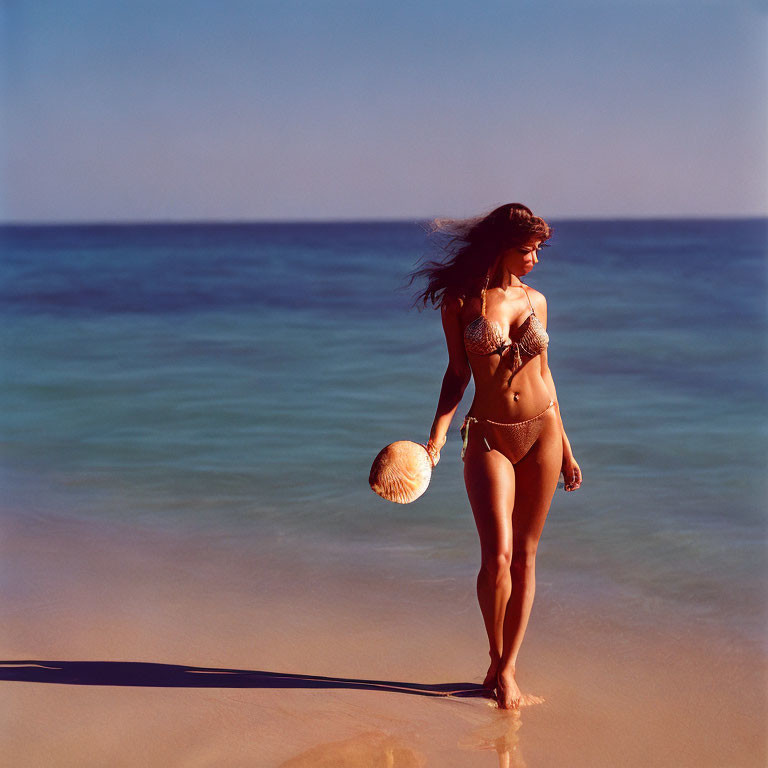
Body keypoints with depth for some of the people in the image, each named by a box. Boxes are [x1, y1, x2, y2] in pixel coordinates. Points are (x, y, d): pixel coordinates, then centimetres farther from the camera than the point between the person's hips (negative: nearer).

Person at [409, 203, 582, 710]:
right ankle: (498, 662, 7)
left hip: (541, 432, 3)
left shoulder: (535, 300, 8)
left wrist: (565, 447, 16)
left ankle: (507, 669, 12)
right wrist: (437, 437, -9)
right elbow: (457, 373, 2)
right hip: (489, 439, -3)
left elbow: (543, 373, 14)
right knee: (497, 556, -14)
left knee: (524, 558, 4)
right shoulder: (461, 300, -2)